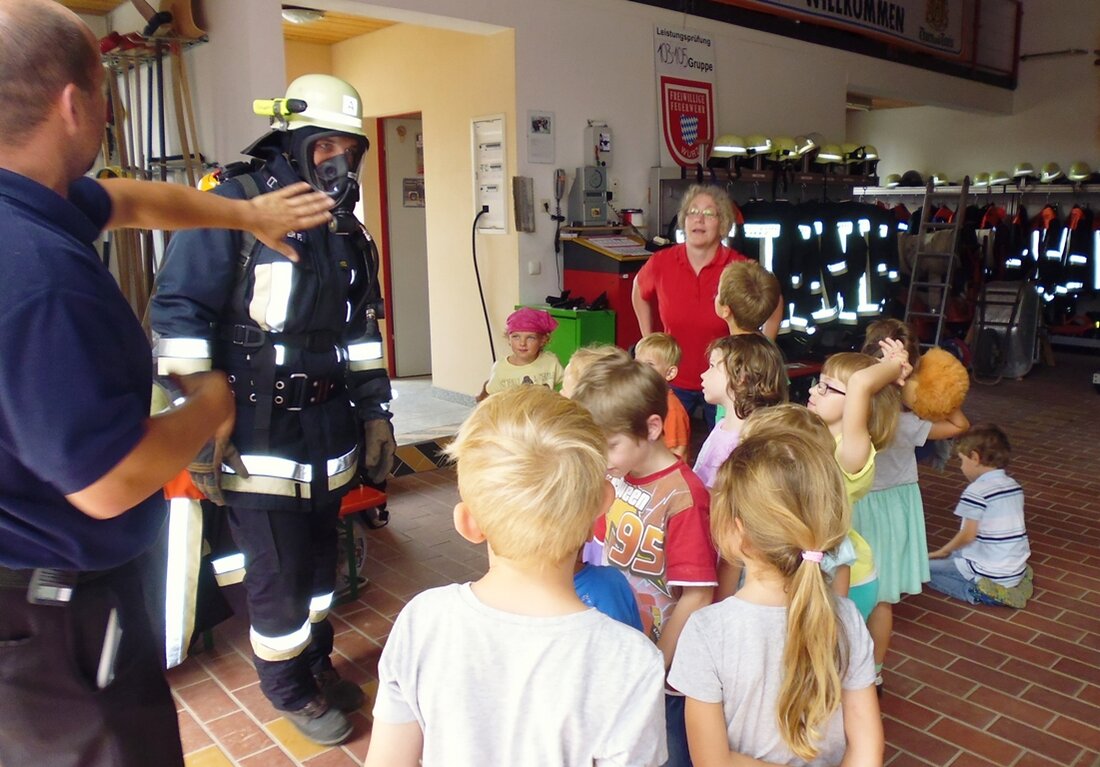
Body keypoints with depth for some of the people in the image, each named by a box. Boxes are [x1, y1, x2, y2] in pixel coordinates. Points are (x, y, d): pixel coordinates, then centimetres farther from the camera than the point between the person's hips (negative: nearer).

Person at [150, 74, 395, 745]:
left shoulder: (347, 231, 12)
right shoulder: (235, 207, -9)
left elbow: (362, 332, 17)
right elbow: (179, 317, -13)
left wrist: (375, 414, 15)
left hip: (330, 431, 6)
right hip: (259, 433, -6)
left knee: (320, 557, 18)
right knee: (279, 573, 6)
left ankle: (317, 661, 41)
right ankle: (291, 688, 30)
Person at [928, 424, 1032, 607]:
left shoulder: (977, 490, -18)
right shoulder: (1014, 486, 6)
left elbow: (968, 535, -18)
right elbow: (1007, 529, 14)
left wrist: (942, 551, 0)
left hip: (990, 574, -8)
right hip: (1017, 569, 8)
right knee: (955, 554, 28)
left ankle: (977, 592, -11)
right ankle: (1012, 585, 12)